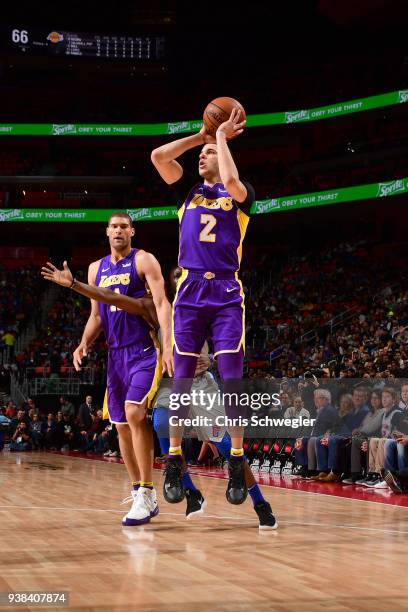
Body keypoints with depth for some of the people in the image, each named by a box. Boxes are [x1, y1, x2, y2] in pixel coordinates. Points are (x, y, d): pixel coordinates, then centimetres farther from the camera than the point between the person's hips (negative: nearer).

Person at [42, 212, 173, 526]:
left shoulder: (144, 260, -3)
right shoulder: (96, 268, 15)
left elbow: (162, 304, -12)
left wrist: (168, 345, -24)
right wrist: (85, 344, 3)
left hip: (145, 350, -7)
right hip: (116, 353, 7)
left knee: (134, 413, -22)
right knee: (122, 425, 5)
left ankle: (146, 493, -19)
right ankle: (143, 496, 14)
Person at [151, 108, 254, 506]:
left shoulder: (240, 195, 8)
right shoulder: (189, 190, 17)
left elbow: (231, 182, -17)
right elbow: (158, 156, 4)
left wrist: (222, 137, -4)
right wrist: (201, 134, 8)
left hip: (226, 292, -3)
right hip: (189, 290, 3)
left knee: (231, 377, -7)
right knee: (182, 376, -1)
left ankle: (237, 463, -2)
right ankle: (174, 462, 4)